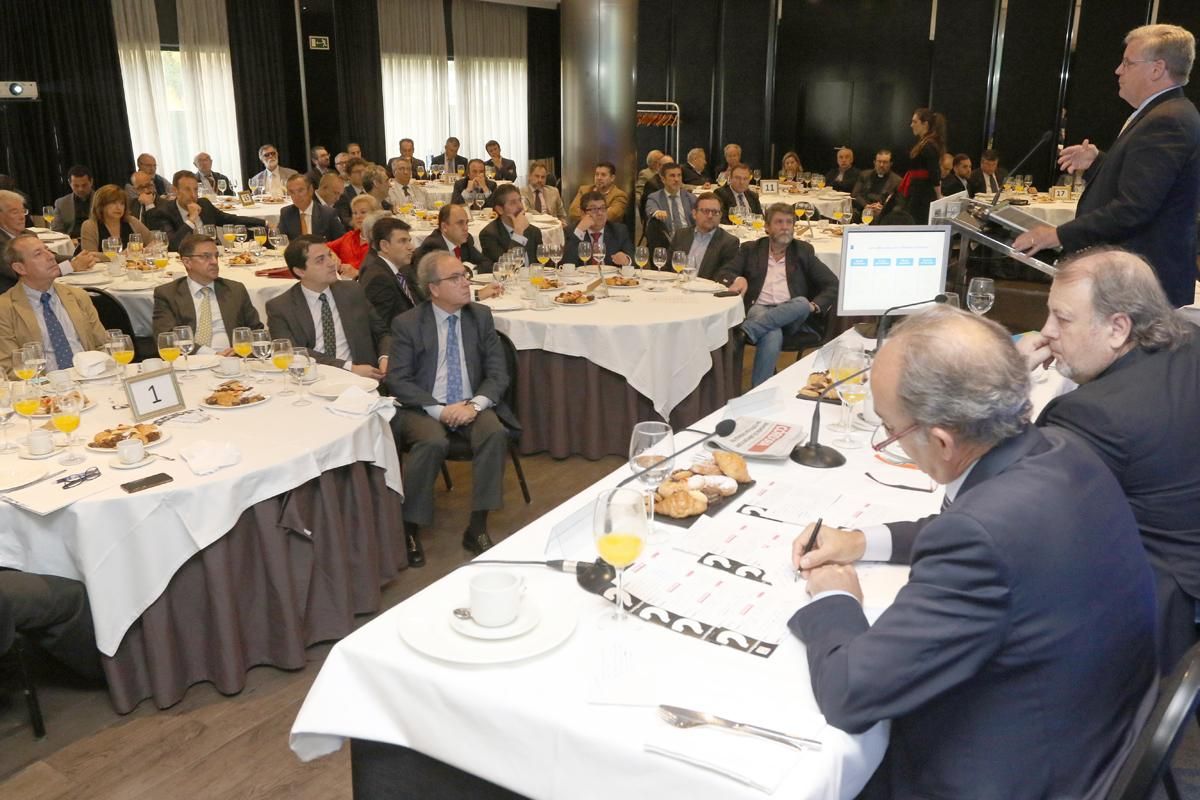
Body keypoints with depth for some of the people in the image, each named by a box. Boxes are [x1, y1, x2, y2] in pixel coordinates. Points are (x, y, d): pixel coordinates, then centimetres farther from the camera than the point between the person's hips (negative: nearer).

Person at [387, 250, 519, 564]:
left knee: (495, 432, -28)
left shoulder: (481, 316, 6)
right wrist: (440, 410, -19)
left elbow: (498, 373, 4)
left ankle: (477, 527, -17)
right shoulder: (407, 324, -2)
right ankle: (409, 529, -15)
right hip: (423, 409, -2)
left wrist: (474, 404, -16)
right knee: (433, 441, -34)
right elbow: (398, 381, -7)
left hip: (471, 406, 3)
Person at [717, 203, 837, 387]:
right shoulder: (751, 249, 18)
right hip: (759, 309, -1)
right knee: (772, 336, -37)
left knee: (803, 302, -35)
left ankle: (745, 331, -44)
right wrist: (737, 278, -15)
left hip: (792, 314, 2)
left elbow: (832, 284, 14)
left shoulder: (803, 250, 18)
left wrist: (815, 305, -7)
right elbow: (722, 275, 10)